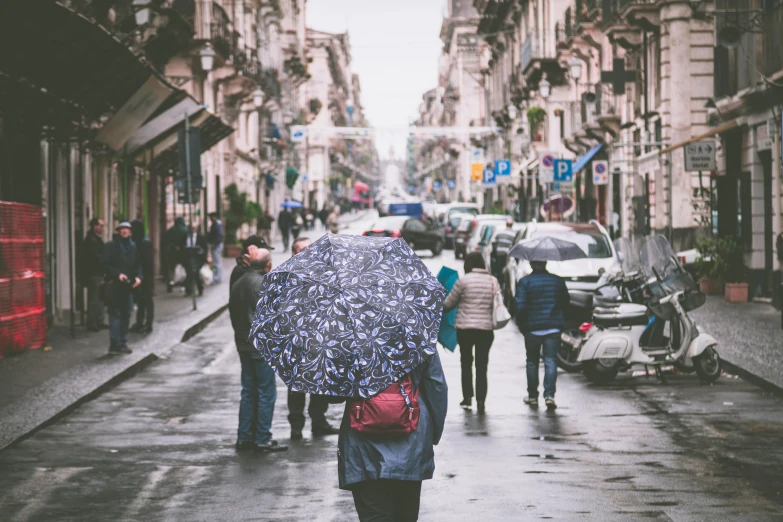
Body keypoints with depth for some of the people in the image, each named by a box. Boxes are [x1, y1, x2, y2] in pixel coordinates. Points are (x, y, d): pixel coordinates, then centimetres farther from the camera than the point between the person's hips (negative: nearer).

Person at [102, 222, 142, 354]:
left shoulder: (133, 246, 13)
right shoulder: (111, 246, -2)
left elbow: (138, 264, 16)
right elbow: (105, 265, -7)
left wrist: (138, 277, -2)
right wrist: (118, 274, -19)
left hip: (128, 285, 6)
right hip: (115, 285, -6)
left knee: (126, 314, 10)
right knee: (115, 314, -7)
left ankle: (122, 343, 18)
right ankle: (115, 344, -8)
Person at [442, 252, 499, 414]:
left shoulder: (463, 280, -7)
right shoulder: (492, 281, 3)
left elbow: (448, 304, 0)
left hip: (465, 328, -2)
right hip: (486, 328, 2)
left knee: (466, 363, 14)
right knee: (482, 365, 6)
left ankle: (467, 397, 12)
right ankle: (481, 400, -2)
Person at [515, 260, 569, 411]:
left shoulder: (524, 282, -6)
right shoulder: (558, 281, 5)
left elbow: (520, 306, -11)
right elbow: (566, 302, 12)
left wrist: (521, 325, 2)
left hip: (532, 328, -1)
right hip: (553, 328, 1)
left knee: (532, 362, 11)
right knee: (550, 361, -1)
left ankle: (532, 396, 17)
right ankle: (549, 395, -14)